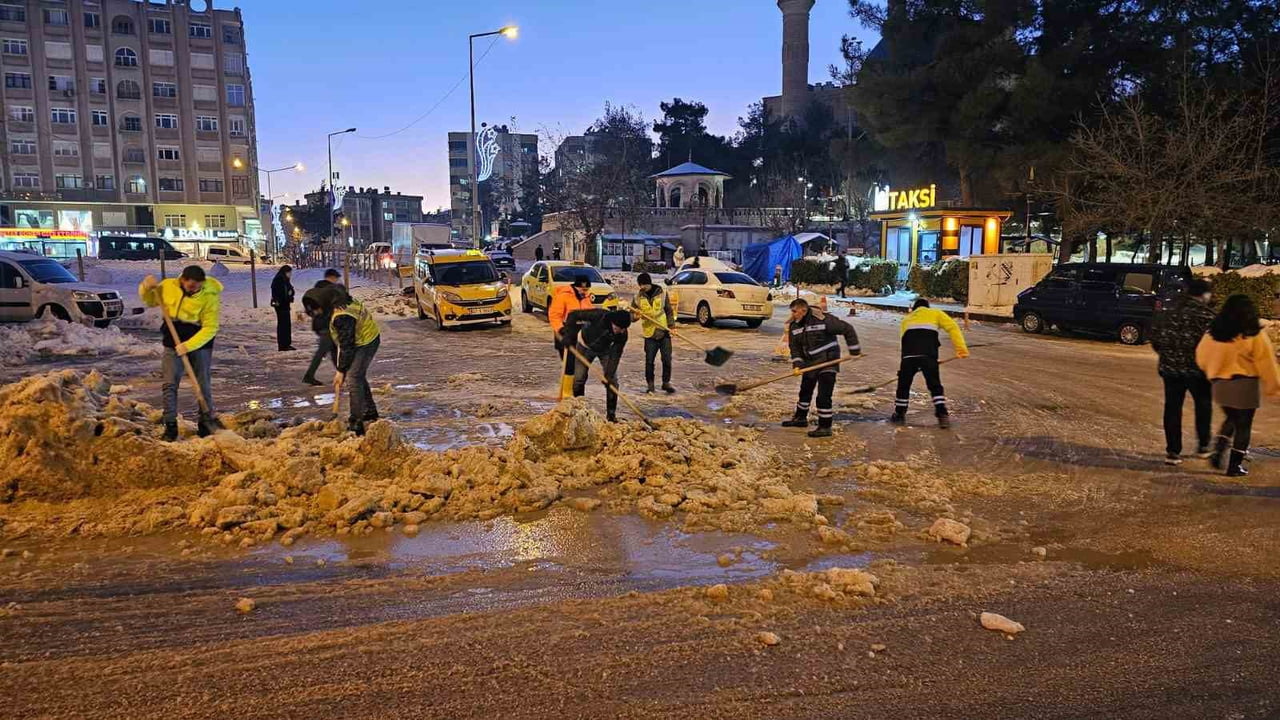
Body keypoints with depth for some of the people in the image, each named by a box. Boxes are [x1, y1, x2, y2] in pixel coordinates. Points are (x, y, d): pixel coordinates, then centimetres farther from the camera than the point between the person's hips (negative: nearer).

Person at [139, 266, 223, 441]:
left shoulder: (210, 296, -16)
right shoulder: (167, 286, -4)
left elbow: (210, 328, -18)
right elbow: (149, 301, 15)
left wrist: (188, 345, -26)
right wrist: (146, 288, -6)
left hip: (199, 342, -3)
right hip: (173, 341, 3)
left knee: (203, 385, 4)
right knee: (169, 384, -1)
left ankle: (206, 424, 17)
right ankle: (170, 426, 8)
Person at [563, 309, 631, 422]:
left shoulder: (622, 334, -30)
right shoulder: (599, 315, -39)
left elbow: (616, 354, -25)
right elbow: (574, 315, -31)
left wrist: (609, 374, -33)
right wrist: (568, 335, -32)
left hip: (605, 349, 1)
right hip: (585, 345, -1)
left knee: (612, 381, -9)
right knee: (578, 379, -4)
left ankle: (611, 414, 1)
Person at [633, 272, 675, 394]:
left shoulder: (661, 293, 1)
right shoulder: (638, 297, 2)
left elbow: (669, 311, 7)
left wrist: (671, 326, -2)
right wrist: (635, 316, -17)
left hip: (664, 331, 0)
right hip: (649, 333, 0)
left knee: (667, 359, 1)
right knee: (649, 361, 1)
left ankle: (666, 382, 15)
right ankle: (650, 384, 13)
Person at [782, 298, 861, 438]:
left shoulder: (823, 319, -23)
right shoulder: (794, 325, -3)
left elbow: (847, 329, -16)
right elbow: (795, 346, 2)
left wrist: (854, 350, -11)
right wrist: (797, 364, -12)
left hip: (828, 361, -7)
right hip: (810, 362, 7)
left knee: (823, 395, -10)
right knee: (805, 391, 20)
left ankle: (825, 427, -2)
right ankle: (800, 418, 39)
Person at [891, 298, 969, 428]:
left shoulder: (906, 319, 32)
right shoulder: (935, 313, 24)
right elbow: (952, 327, 9)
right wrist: (961, 348, 1)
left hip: (908, 355, 2)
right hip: (928, 355, -2)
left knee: (903, 385, 17)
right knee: (935, 386, 9)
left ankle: (899, 414, 24)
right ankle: (942, 415, 3)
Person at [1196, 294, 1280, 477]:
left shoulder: (1213, 333, 0)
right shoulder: (1254, 336, -13)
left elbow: (1201, 358, 8)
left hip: (1220, 384, 4)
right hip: (1245, 386, -4)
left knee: (1231, 419, 25)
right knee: (1243, 425, 8)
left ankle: (1218, 452, 11)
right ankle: (1235, 466, 10)